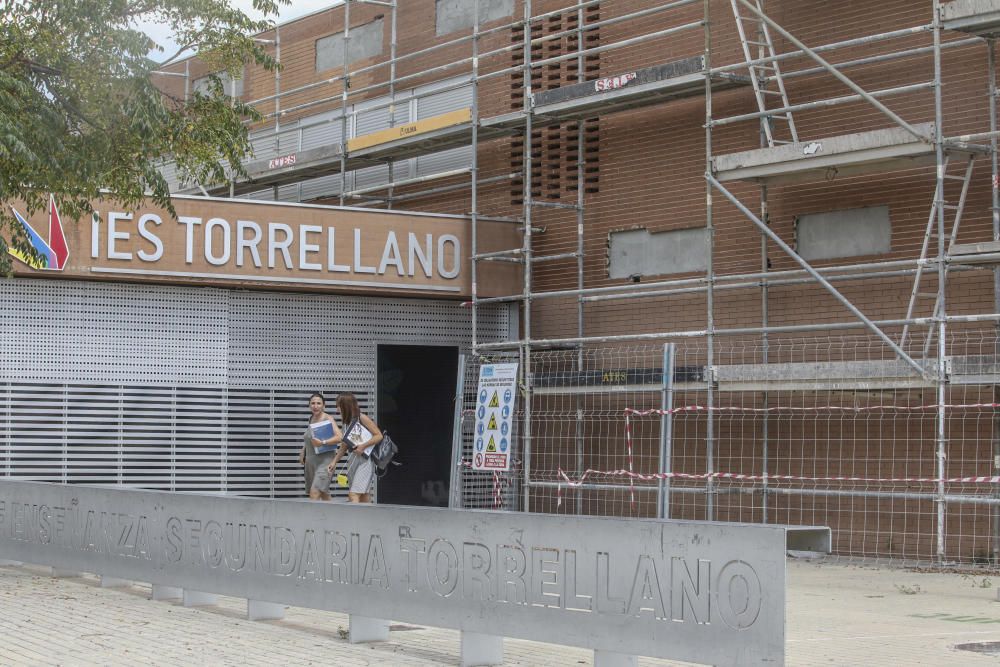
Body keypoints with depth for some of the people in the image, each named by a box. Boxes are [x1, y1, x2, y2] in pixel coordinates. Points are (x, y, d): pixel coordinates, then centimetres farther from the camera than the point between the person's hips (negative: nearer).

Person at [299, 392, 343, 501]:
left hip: (324, 461, -8)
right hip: (310, 461, 8)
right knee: (324, 494, 12)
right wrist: (303, 452, 17)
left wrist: (323, 442, -29)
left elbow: (340, 437, -20)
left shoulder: (328, 419, -9)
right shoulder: (311, 419, 13)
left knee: (315, 493, -18)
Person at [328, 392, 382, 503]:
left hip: (365, 459, -7)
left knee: (354, 494, -17)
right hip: (353, 459, 7)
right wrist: (334, 461, 11)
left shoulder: (362, 418, -9)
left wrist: (363, 446, -20)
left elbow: (379, 435, -10)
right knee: (364, 498, 5)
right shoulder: (346, 421, 13)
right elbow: (344, 446, 19)